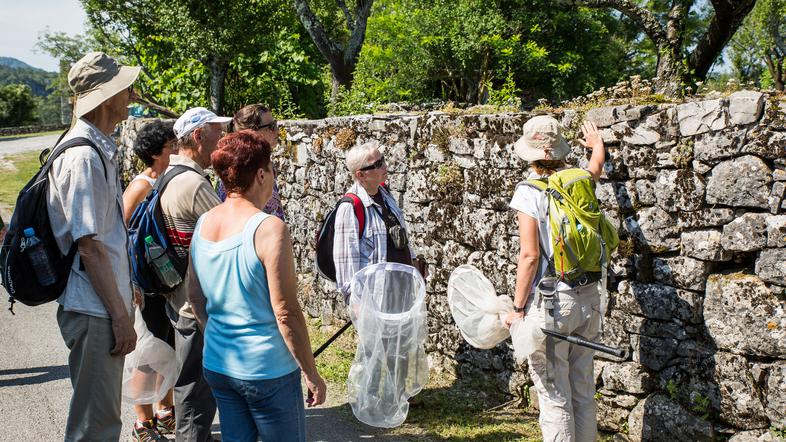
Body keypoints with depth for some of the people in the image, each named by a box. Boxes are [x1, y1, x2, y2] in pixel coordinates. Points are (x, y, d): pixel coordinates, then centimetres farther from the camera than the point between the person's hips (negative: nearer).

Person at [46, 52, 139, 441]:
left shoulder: (98, 150, 12)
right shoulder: (84, 158, -19)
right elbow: (89, 246, -22)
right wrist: (120, 315, -19)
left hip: (101, 307, 10)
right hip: (94, 310, -10)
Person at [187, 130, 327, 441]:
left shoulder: (202, 225, 2)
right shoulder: (269, 229, -19)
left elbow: (194, 297, 12)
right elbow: (286, 313, -19)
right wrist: (311, 374, -10)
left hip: (217, 366, 7)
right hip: (267, 370, -7)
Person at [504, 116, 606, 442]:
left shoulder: (529, 193, -11)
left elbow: (530, 255, -15)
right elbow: (597, 165, 30)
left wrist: (518, 308, -7)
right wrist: (597, 143, 52)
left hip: (551, 302, -6)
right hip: (588, 298, 6)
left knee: (554, 397, 1)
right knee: (583, 391, 16)